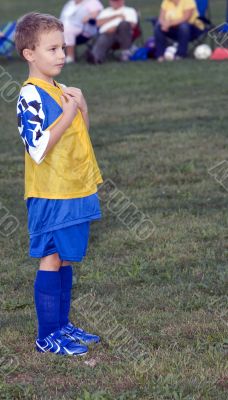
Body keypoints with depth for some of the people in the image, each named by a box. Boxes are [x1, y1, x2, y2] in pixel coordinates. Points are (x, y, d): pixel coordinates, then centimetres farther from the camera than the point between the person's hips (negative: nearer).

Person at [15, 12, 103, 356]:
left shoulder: (61, 91, 12)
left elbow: (80, 135, 21)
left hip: (75, 192, 8)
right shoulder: (31, 95, -14)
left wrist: (82, 107, 4)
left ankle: (62, 325, 23)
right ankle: (47, 336, 4)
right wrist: (69, 113, -18)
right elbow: (39, 149, -23)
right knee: (51, 261, -3)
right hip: (50, 197, -8)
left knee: (65, 259, 14)